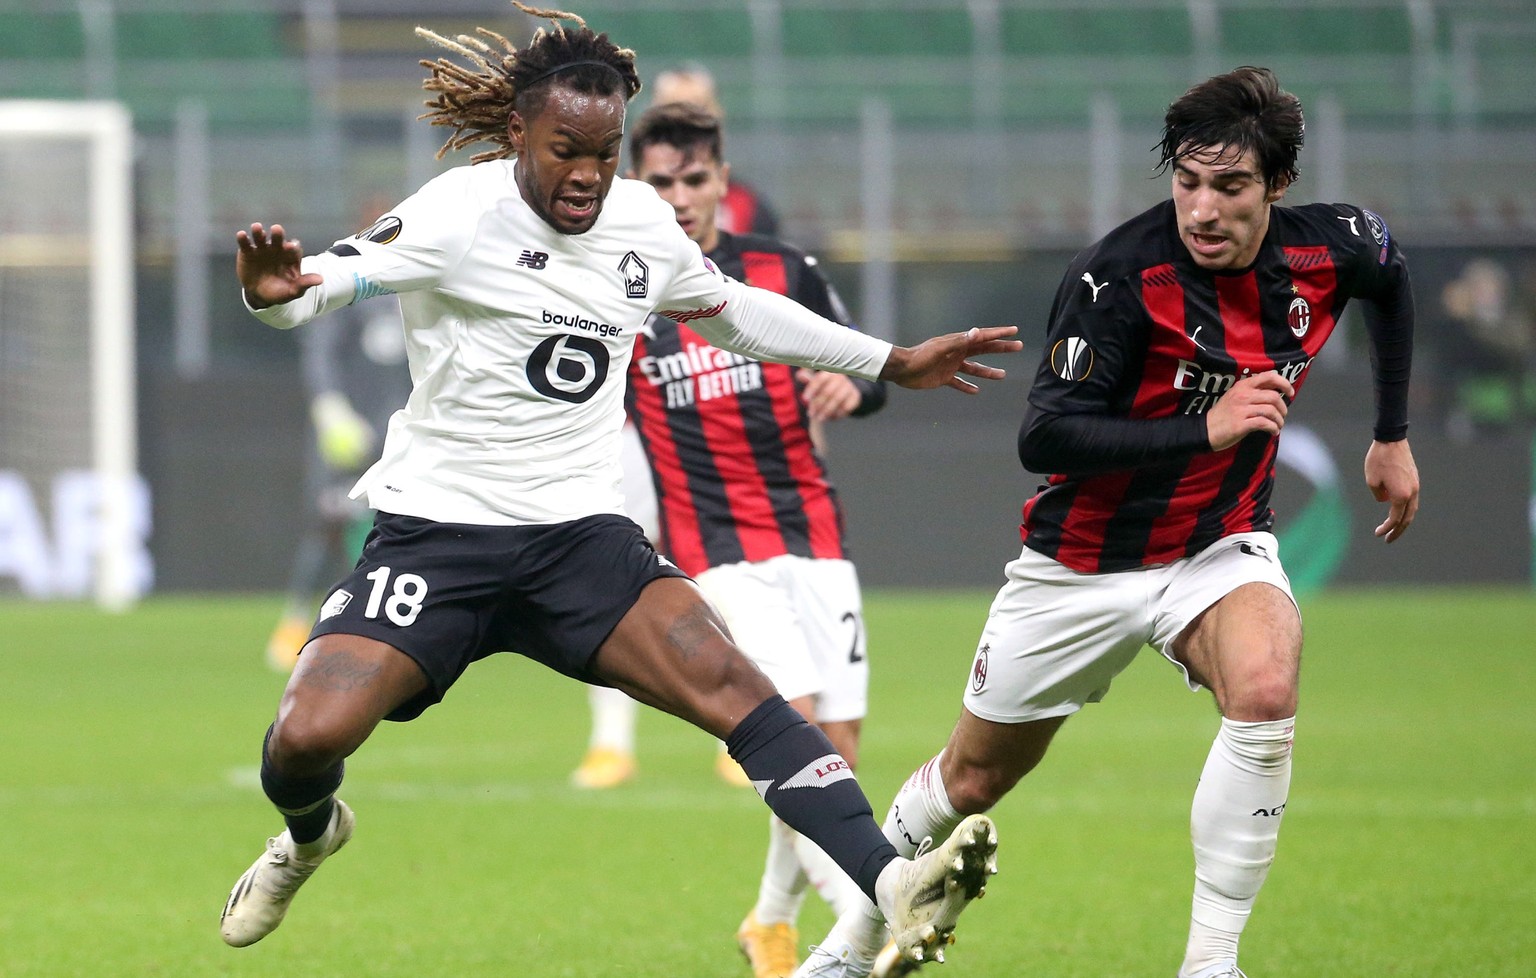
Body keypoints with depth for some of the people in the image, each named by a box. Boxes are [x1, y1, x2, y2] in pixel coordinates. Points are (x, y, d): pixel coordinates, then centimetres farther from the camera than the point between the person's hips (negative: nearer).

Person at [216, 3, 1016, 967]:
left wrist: (892, 361, 32)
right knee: (309, 738, -18)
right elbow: (336, 275, -25)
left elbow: (732, 309, 26)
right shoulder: (462, 215, -12)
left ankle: (896, 888, -30)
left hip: (581, 534, 4)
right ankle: (311, 834, 20)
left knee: (733, 686, -19)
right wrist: (275, 290, -51)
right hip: (436, 527, -4)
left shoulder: (644, 224, 7)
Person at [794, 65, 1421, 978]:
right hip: (1086, 559, -2)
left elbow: (1394, 279, 14)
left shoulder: (1329, 250, -12)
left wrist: (1393, 438, 17)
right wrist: (1204, 430, -38)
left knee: (1266, 690, -32)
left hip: (1221, 545, 2)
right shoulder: (1120, 277, -27)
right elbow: (1044, 438, -31)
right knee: (974, 778, 13)